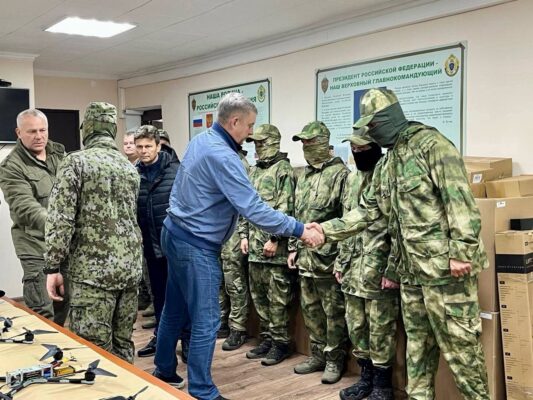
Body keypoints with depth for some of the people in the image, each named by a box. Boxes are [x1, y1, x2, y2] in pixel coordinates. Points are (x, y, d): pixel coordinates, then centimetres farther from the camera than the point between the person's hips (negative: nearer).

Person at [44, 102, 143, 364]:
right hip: (130, 266, 6)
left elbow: (60, 218, -12)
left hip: (93, 269, -6)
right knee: (123, 344, 14)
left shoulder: (76, 161, -6)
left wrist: (53, 266, -7)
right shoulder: (129, 167, 13)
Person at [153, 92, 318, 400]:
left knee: (176, 310, 21)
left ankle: (165, 370, 36)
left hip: (178, 235, 10)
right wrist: (298, 230, -21)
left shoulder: (202, 140, 7)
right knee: (206, 321, -1)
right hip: (197, 245, -10)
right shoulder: (221, 156, -23)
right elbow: (253, 208, -27)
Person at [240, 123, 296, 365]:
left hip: (274, 245, -8)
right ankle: (266, 339, 24)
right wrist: (244, 234, 11)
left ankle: (280, 342, 10)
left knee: (277, 298, -1)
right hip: (255, 245, 8)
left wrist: (274, 238, -18)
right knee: (258, 295, 13)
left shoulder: (283, 170, -7)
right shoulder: (254, 171, 16)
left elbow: (285, 208, -14)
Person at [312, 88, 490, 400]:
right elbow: (368, 210, 17)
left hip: (446, 267, -9)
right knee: (418, 343, 17)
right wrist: (327, 230, 9)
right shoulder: (391, 160, 16)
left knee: (460, 345, 1)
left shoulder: (432, 143, -11)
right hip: (411, 270, 9)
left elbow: (460, 199, -19)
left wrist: (462, 252, -24)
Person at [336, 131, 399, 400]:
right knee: (355, 326, 14)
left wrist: (393, 270, -18)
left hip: (379, 269, -8)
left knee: (380, 330, 3)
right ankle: (366, 377, 29)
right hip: (353, 268, 8)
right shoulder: (352, 179, 14)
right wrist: (340, 262, 17)